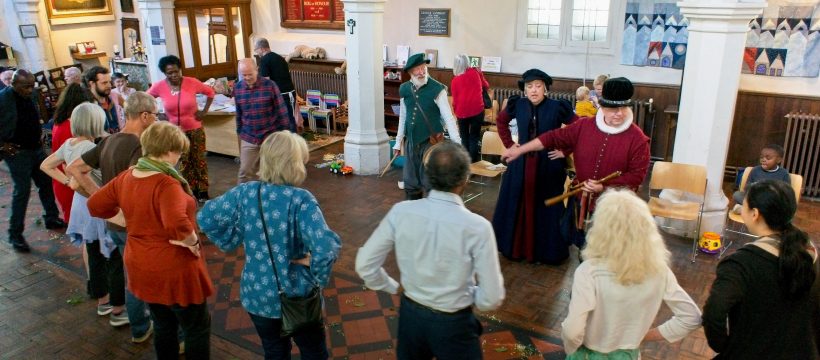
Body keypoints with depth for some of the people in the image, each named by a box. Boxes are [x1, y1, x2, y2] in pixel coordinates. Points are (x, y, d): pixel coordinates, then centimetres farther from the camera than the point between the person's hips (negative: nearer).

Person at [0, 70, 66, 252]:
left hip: (36, 148, 7)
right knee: (22, 191, -4)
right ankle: (15, 234, 7)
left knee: (47, 184, 14)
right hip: (17, 153, -6)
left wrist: (39, 137, 9)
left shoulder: (29, 96, 2)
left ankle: (52, 219, 31)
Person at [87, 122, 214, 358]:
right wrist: (193, 242, -25)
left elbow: (95, 205, 11)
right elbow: (177, 223, -43)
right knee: (198, 329, 13)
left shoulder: (126, 178, -2)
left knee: (163, 326, 26)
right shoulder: (167, 184, -28)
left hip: (142, 267, 8)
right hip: (174, 271, -8)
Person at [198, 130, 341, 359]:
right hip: (297, 295, -4)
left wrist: (232, 241, 5)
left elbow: (206, 218, 0)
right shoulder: (301, 200, -24)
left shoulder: (245, 193, -10)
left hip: (257, 295, 4)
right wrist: (319, 276, -17)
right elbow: (325, 249, -35)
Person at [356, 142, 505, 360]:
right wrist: (466, 295, 3)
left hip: (410, 314, 3)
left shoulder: (400, 211, -16)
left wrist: (391, 287, 8)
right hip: (453, 324, -3)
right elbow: (491, 299, -17)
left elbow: (364, 264, -8)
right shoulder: (477, 227, -24)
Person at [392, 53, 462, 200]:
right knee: (410, 183, 15)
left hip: (431, 141, -5)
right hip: (411, 141, 5)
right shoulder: (404, 89, 3)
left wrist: (457, 144, -20)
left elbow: (448, 118, -14)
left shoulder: (437, 89, -12)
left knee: (431, 183, 0)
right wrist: (399, 141, 14)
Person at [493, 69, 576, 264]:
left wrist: (565, 150, -8)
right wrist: (509, 144, 8)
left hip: (548, 166, -3)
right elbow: (501, 121, 16)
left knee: (546, 208, 6)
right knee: (517, 206, 11)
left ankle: (546, 250, 20)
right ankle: (516, 247, 26)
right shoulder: (517, 105, -2)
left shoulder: (558, 108, -12)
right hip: (521, 165, 4)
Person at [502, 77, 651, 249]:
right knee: (582, 244, 21)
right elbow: (553, 138, 1)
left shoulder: (638, 139, -14)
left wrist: (604, 188, -25)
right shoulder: (583, 127, -4)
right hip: (581, 199, 4)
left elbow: (636, 175, -14)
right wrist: (518, 150, 0)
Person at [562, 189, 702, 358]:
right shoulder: (658, 269, -13)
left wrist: (570, 351, -10)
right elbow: (692, 317, -5)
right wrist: (647, 336, 0)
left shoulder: (590, 271, -27)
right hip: (629, 355, 4)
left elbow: (572, 331, -31)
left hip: (590, 355, -4)